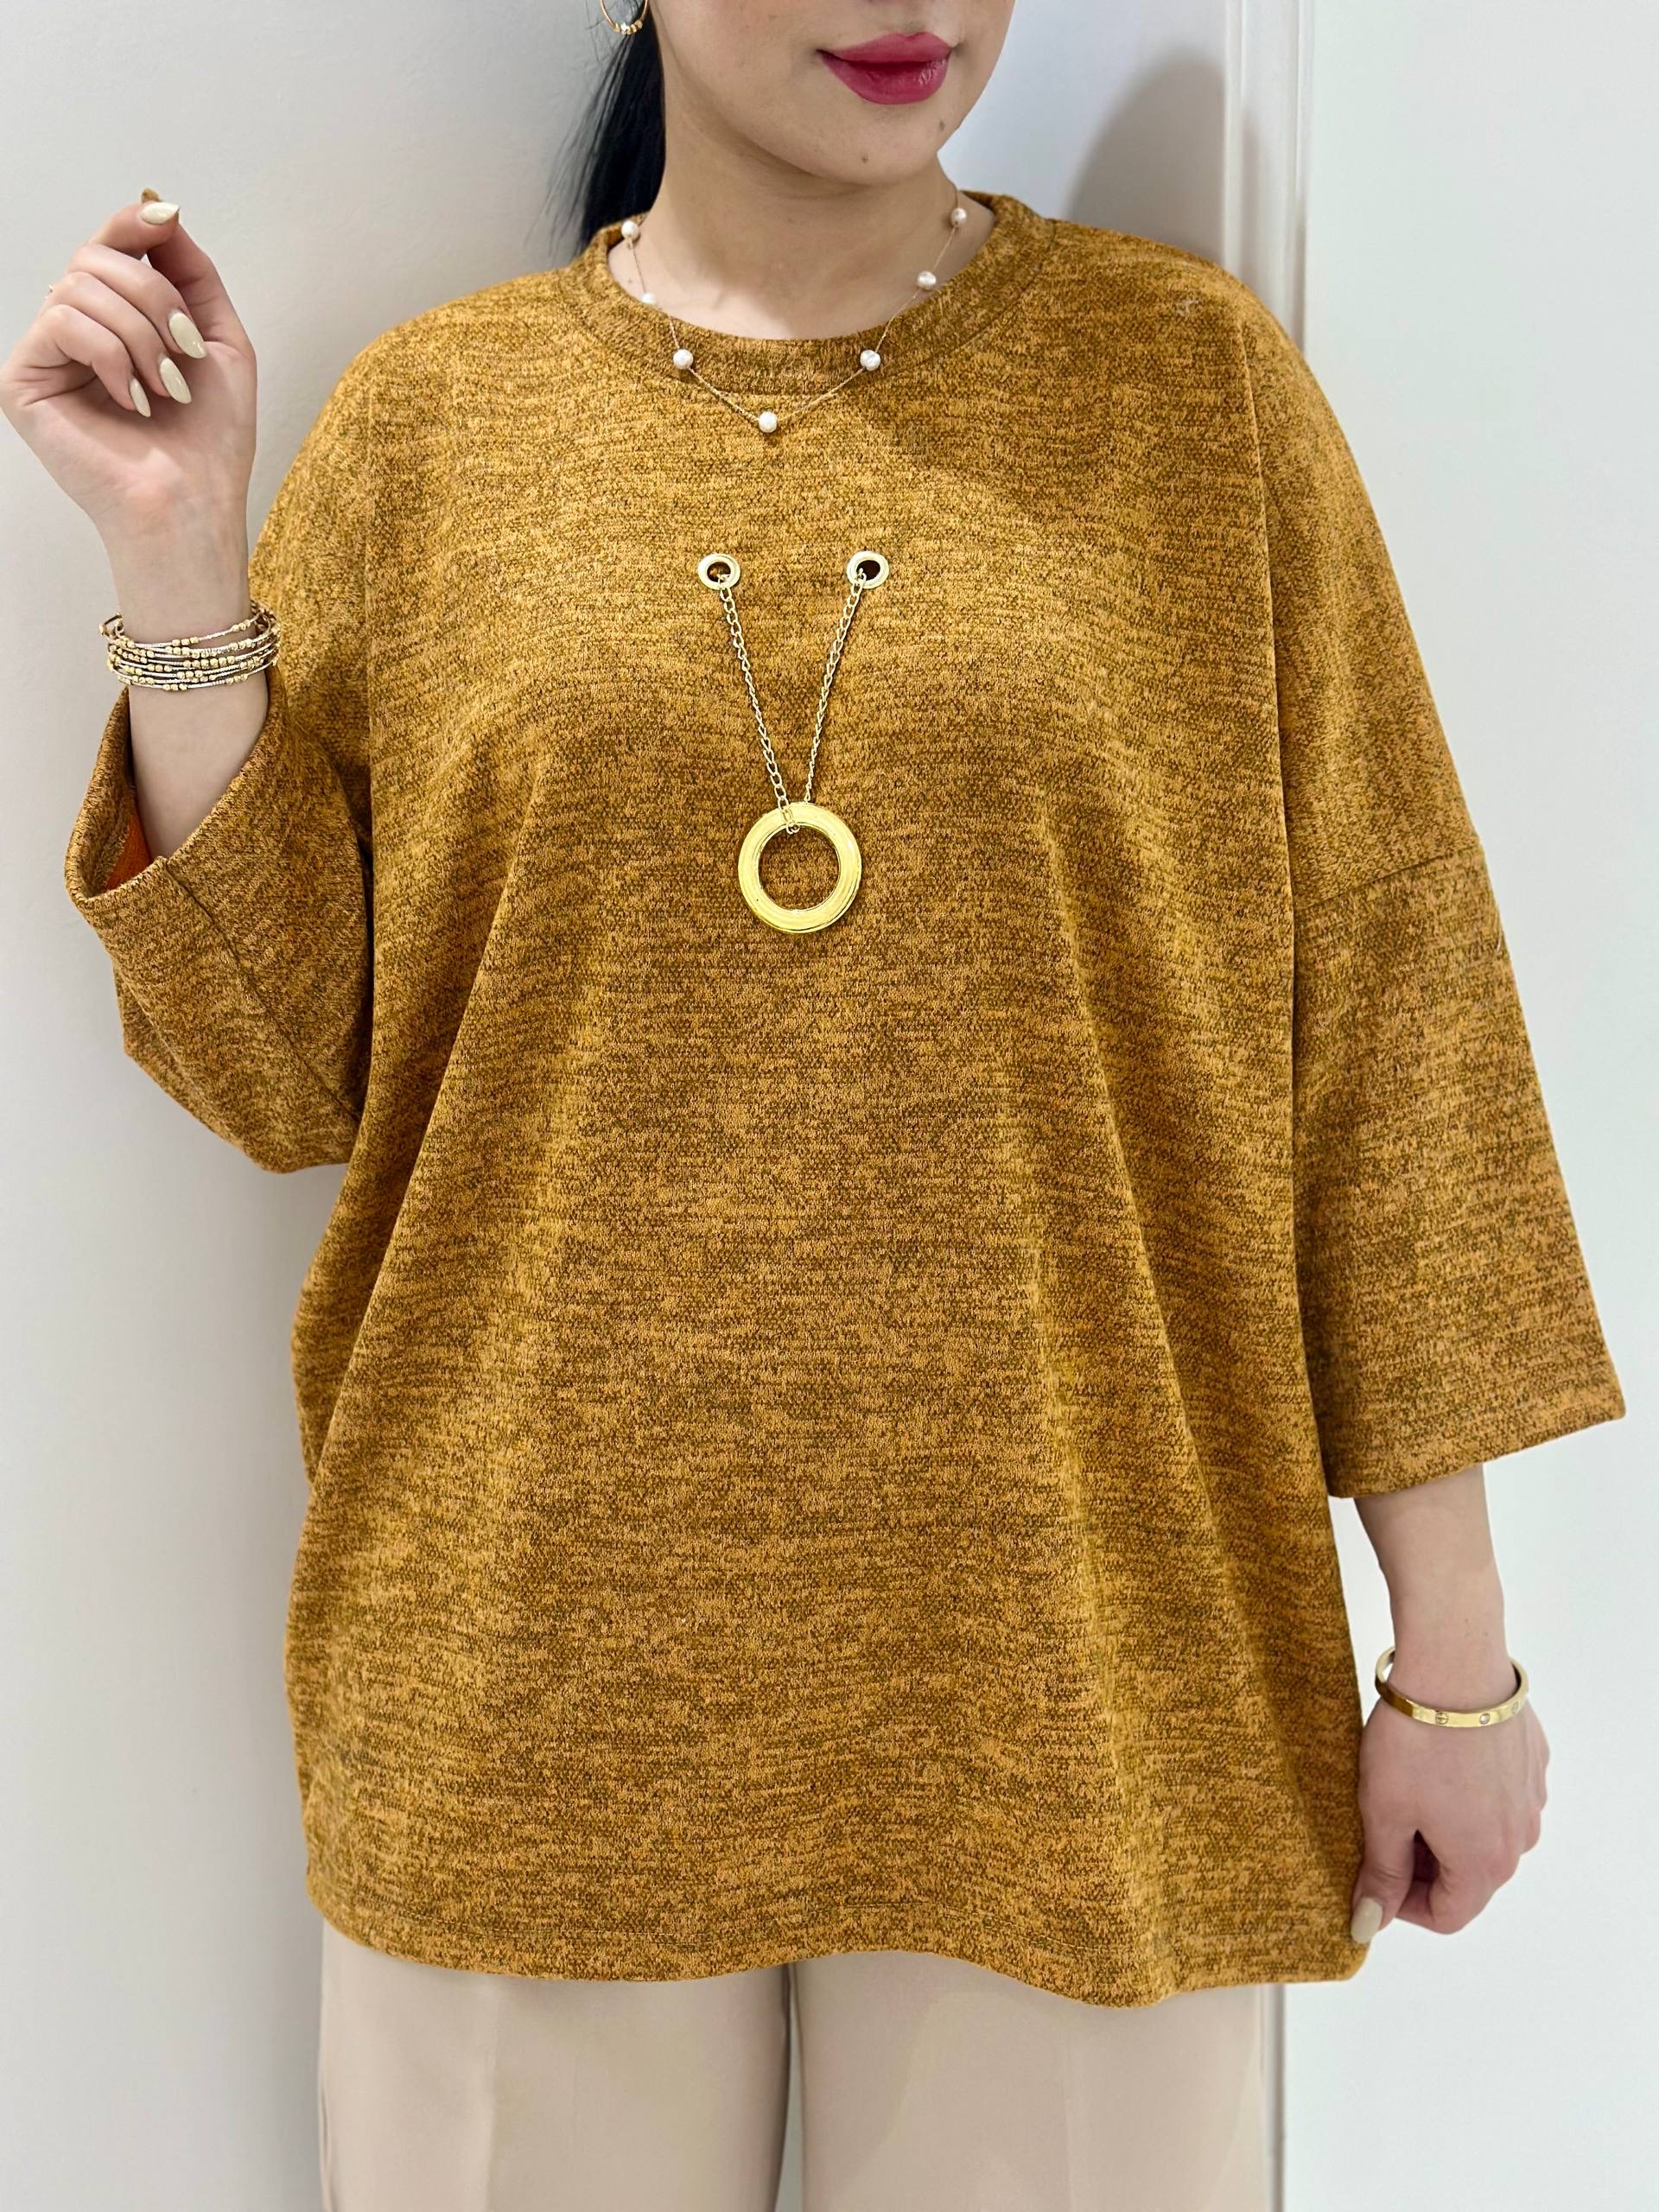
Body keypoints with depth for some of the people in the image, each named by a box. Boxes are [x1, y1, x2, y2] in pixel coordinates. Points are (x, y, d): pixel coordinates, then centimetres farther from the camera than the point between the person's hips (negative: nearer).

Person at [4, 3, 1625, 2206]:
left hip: (1068, 1684, 0)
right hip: (534, 1691, 1)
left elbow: (1378, 1025, 0)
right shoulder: (425, 418, 3)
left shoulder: (1195, 373, 1)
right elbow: (282, 1068, 2)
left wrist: (1457, 1648, 0)